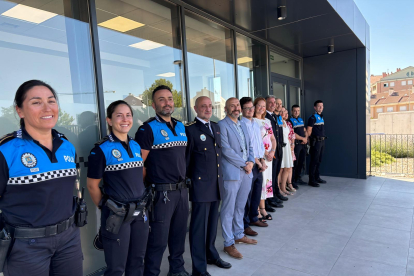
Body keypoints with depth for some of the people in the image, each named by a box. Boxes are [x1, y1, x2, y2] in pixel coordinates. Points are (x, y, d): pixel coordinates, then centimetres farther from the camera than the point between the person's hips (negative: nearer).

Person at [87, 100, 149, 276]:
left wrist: (141, 203, 10)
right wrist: (107, 208, 1)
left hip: (140, 212, 6)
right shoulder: (101, 149, -12)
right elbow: (92, 185, -7)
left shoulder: (136, 146, 6)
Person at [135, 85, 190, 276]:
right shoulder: (147, 129, -10)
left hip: (182, 190, 6)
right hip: (162, 193, -6)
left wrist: (185, 182, 13)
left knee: (179, 234, 19)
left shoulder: (181, 127, 10)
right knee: (158, 239, 5)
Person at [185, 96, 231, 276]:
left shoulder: (215, 127, 13)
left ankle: (211, 254, 39)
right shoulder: (190, 129, -11)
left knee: (212, 222, 20)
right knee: (199, 225, 3)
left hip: (216, 182, 7)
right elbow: (186, 158, -8)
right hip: (201, 184, -7)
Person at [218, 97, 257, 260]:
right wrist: (244, 165, -11)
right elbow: (226, 150, -16)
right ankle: (229, 243, 13)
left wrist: (251, 162, -1)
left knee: (240, 207, 18)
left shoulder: (243, 125, 17)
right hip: (232, 173, -7)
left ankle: (238, 235, 34)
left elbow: (249, 146, 18)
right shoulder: (222, 125, -9)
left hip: (247, 172, 8)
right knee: (228, 210, 2)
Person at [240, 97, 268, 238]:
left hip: (259, 164, 8)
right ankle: (244, 225, 13)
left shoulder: (256, 124, 14)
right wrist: (256, 161, -10)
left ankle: (253, 218, 33)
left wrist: (262, 160, 6)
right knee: (247, 196, 0)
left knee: (257, 194, 16)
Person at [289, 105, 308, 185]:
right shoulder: (290, 121, -7)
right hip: (296, 144, -8)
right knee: (295, 163, -5)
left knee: (301, 162, 13)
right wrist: (302, 138, -9)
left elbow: (305, 131, 20)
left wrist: (306, 138, 1)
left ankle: (298, 178, 26)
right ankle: (292, 180, 4)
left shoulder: (301, 120, 17)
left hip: (303, 144, 8)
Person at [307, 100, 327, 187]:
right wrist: (309, 140, -9)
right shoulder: (313, 117, -10)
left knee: (319, 160, 14)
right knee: (314, 161, -5)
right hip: (316, 141, -8)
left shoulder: (322, 117, 17)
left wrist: (323, 139, 16)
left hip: (322, 141, 8)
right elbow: (308, 130, -14)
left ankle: (317, 177, 25)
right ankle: (311, 180, 0)